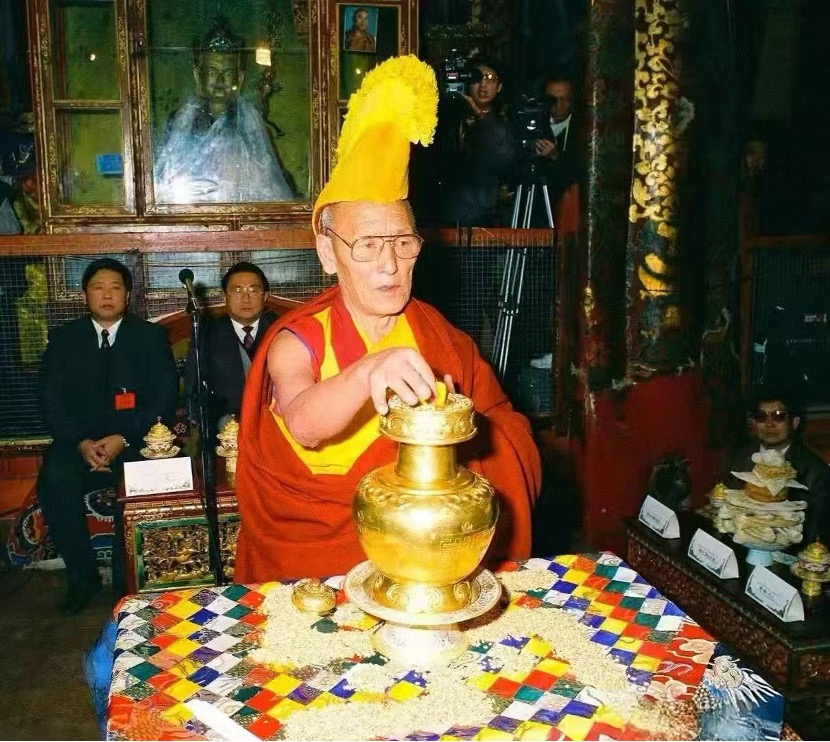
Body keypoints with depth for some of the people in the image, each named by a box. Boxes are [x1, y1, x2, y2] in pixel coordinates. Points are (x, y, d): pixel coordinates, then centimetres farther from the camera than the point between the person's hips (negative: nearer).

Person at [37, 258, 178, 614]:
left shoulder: (151, 336, 7)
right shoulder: (63, 338, 11)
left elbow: (164, 399, -1)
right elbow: (53, 402, 4)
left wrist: (124, 439, -15)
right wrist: (81, 443, -14)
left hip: (135, 441, -2)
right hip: (79, 441, 2)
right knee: (56, 480, -29)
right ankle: (82, 576, -10)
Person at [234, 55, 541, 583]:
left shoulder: (442, 339, 7)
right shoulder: (297, 342, -4)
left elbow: (507, 434, 4)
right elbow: (302, 424, -25)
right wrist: (366, 373, -43)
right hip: (320, 548, -3)